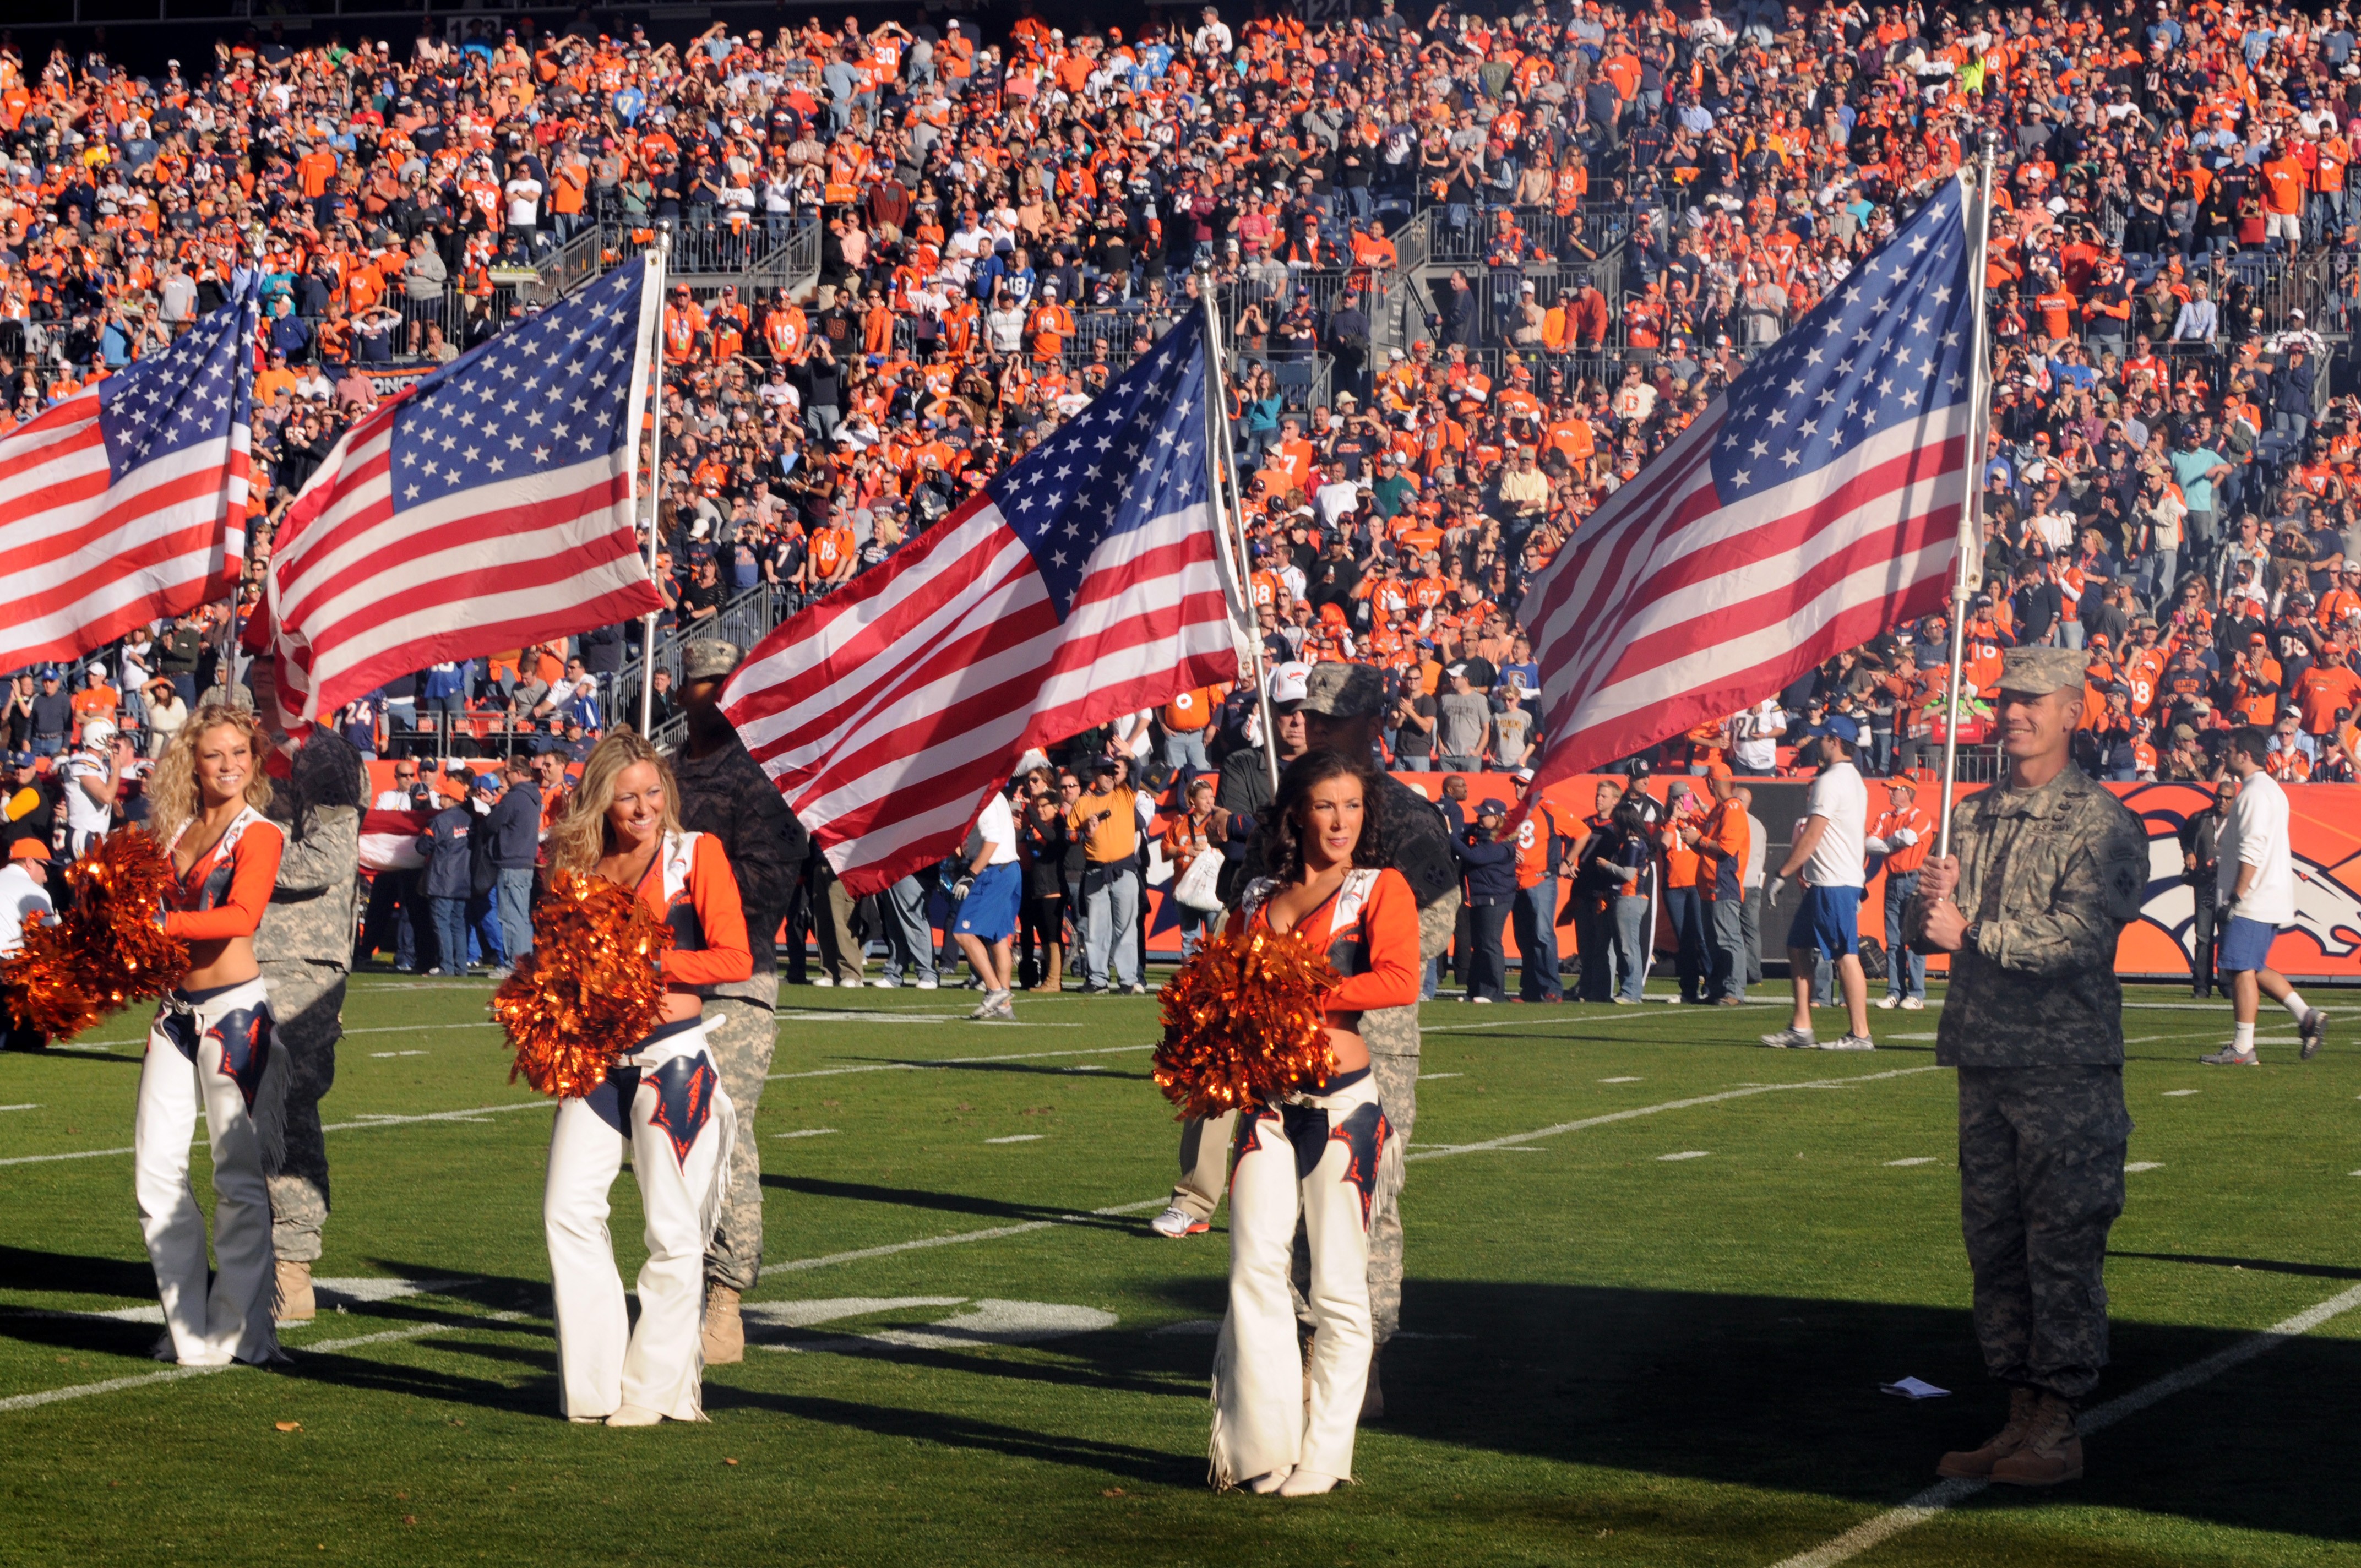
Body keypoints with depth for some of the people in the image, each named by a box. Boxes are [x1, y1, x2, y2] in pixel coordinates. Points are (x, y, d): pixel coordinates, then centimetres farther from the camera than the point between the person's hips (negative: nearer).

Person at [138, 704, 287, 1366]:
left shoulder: (258, 835, -4)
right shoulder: (171, 830, 13)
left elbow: (244, 915, -20)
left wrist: (162, 924, -30)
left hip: (233, 1008, -6)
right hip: (175, 1009, 6)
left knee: (239, 1174, -3)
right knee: (156, 1167, 3)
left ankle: (238, 1332, 5)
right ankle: (189, 1328, 13)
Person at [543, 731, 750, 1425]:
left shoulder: (695, 854, -2)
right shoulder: (577, 863, 10)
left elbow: (735, 959, -9)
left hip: (672, 1059, -4)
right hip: (596, 1057, 4)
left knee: (674, 1229, -1)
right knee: (568, 1208, -4)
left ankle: (655, 1389, 11)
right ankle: (594, 1386, 5)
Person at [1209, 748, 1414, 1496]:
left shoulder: (1380, 888, 1)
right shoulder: (1258, 897, 14)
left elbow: (1400, 982, -15)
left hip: (1341, 1104, -4)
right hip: (1268, 1104, 4)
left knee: (1338, 1286, 0)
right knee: (1255, 1267, -6)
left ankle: (1322, 1457, 8)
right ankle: (1260, 1451, 0)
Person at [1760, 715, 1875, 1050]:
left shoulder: (1831, 781, -13)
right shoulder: (1855, 780, 18)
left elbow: (1811, 837, -17)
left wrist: (1781, 874, -13)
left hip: (1832, 884, -11)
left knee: (1845, 955, -9)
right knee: (1798, 948, 13)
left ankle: (1860, 1034, -8)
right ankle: (1801, 1029, 13)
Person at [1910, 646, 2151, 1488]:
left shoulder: (2102, 823, -5)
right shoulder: (1973, 816, 15)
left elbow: (2081, 934, -18)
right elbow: (1923, 932, 15)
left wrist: (1972, 932, -18)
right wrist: (1929, 900, -8)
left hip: (2067, 1068, -6)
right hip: (1985, 1063, 7)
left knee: (2064, 1248, -4)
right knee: (1994, 1245, 9)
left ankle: (2059, 1431, 1)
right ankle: (2020, 1416, 17)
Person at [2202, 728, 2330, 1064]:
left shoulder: (2255, 793, -13)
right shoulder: (2273, 790, 19)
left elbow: (2252, 851, -21)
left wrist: (2237, 895, -21)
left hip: (2253, 901, -10)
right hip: (2273, 900, 10)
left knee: (2242, 968, -7)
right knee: (2253, 969, 14)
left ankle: (2242, 1048, -6)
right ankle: (2306, 1016, 8)